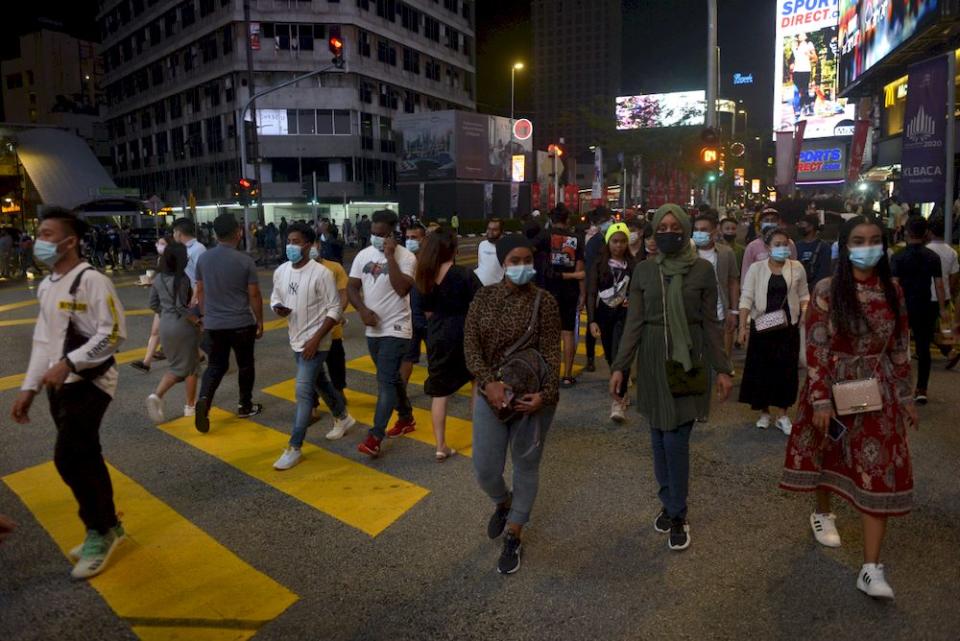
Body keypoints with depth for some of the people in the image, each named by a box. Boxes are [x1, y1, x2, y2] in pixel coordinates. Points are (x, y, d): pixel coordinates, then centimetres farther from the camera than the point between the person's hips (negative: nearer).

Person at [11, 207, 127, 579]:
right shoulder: (46, 285, 12)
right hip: (59, 385, 8)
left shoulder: (91, 280, -14)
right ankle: (107, 528, 28)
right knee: (84, 458, 13)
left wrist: (68, 363, -22)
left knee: (70, 458, -11)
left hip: (89, 383, -8)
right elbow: (43, 340, 16)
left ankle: (100, 532, 9)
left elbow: (114, 333, -20)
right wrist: (28, 388, 13)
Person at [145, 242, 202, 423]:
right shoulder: (182, 279, -18)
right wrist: (197, 320, -11)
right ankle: (190, 406, 20)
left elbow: (153, 304, 8)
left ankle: (156, 395, -3)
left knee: (176, 367, 19)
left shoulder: (159, 278, 4)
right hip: (184, 326, -7)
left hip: (165, 326, 7)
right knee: (190, 366, 11)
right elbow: (181, 307, -23)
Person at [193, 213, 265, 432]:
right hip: (242, 323, -3)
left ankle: (204, 400, -10)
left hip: (213, 324, 4)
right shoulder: (245, 261, -12)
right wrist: (260, 322, 3)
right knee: (245, 365, 14)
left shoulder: (203, 258, 1)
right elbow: (254, 295, -9)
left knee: (215, 366, 13)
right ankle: (245, 406, 24)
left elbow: (200, 292, 9)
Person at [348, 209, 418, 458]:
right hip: (373, 329, 6)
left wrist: (390, 256, -22)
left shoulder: (406, 257, -12)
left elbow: (402, 289, -25)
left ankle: (375, 437, -8)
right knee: (391, 377, 18)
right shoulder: (363, 255, 5)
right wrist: (363, 310, -15)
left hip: (395, 329, -6)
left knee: (385, 380, -9)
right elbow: (351, 288, 3)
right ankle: (406, 418, 36)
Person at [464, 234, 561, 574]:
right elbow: (471, 345, -5)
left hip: (532, 397, -2)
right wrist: (488, 382, -20)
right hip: (491, 395, 2)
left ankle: (513, 536, 30)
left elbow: (551, 352, -9)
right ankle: (503, 503, 41)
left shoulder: (544, 301, -8)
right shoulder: (484, 297, -1)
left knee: (526, 466, 11)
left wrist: (547, 394, -22)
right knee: (485, 469, 5)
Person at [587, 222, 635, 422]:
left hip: (625, 313, -2)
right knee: (611, 356, 13)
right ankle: (622, 387, 37)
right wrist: (592, 320, -12)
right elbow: (591, 294, -4)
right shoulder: (598, 264, -1)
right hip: (604, 314, 2)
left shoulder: (633, 264, -1)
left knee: (620, 356, -13)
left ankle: (619, 401, -9)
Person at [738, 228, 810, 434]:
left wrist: (805, 311, -7)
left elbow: (803, 295, 12)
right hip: (762, 326, -1)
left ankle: (783, 415, 16)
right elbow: (746, 298, -4)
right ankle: (764, 413, 19)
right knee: (761, 369, 4)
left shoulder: (797, 268, 3)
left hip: (788, 326, 1)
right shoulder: (756, 268, -1)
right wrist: (743, 326, -11)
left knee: (787, 370, 4)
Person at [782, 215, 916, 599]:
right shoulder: (827, 290, -10)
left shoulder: (893, 292, 1)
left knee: (878, 473, -2)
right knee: (828, 454, 16)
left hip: (878, 392, 2)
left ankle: (871, 568, 2)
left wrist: (906, 396, 10)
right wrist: (821, 400, -15)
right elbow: (815, 350, -11)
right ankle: (822, 513, 46)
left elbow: (899, 350, 8)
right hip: (833, 387, -2)